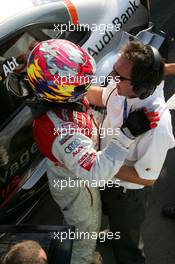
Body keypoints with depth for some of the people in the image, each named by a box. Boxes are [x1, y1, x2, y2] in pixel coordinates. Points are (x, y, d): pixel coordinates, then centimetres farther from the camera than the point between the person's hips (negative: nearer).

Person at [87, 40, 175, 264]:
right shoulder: (122, 87, -24)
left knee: (126, 241, 22)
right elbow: (103, 97, 0)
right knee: (111, 213, 38)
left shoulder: (156, 126, -42)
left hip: (127, 191, -7)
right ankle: (115, 233, 70)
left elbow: (146, 177, -28)